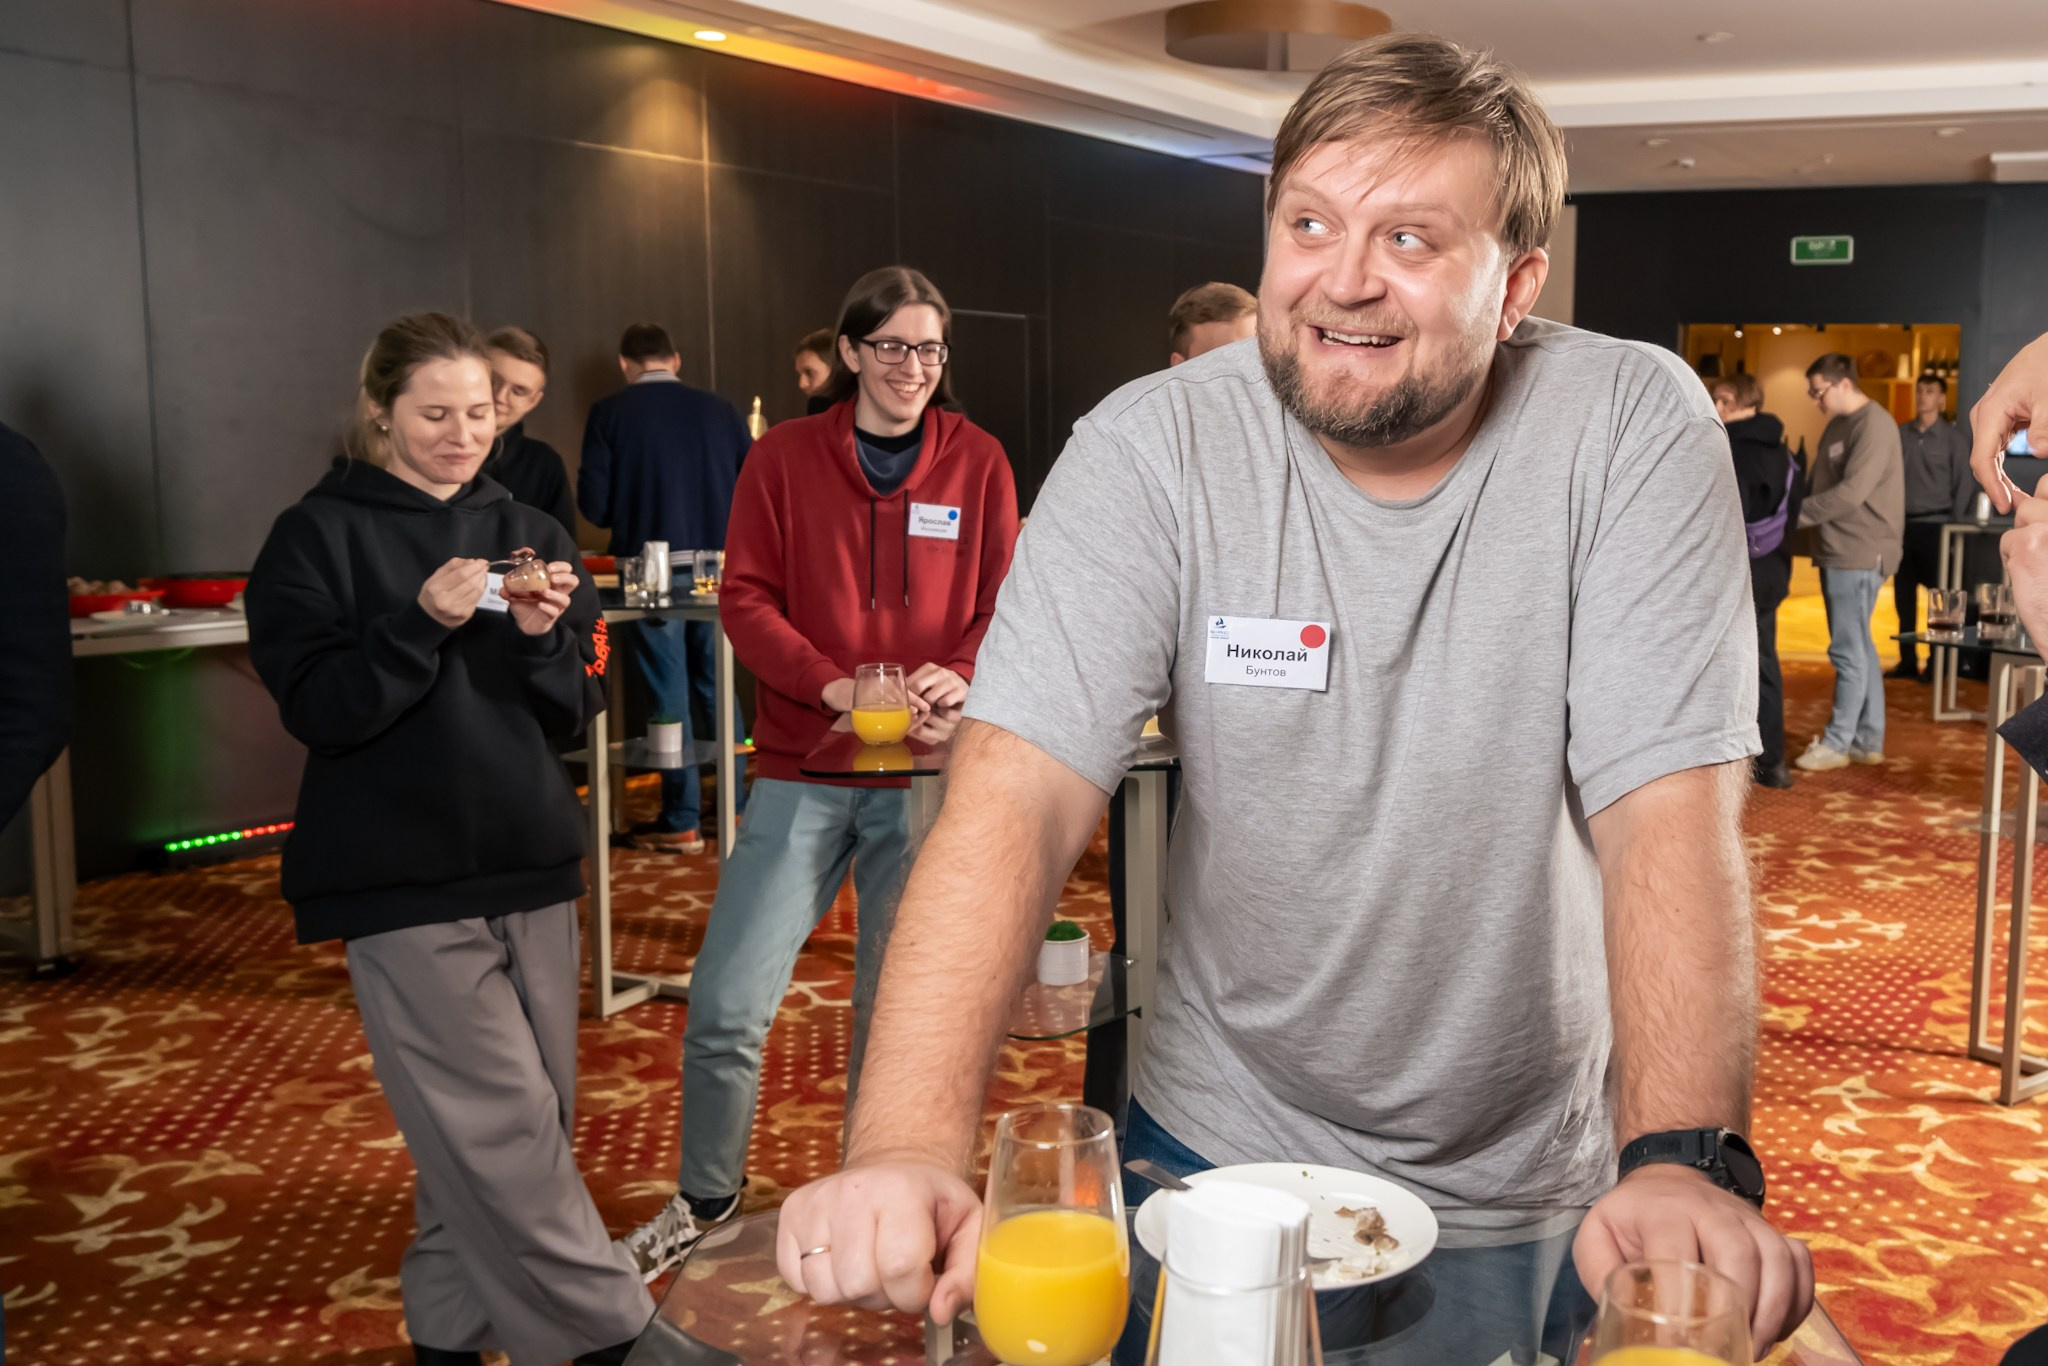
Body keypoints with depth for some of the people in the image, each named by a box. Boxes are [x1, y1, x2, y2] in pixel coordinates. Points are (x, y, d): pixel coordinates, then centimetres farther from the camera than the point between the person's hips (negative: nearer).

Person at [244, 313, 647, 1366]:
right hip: (404, 879, -5)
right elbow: (316, 709, -10)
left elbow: (570, 713, 9)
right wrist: (422, 624, -22)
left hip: (529, 862, 6)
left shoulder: (525, 533, 13)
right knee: (504, 1122, -9)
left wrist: (543, 638, -11)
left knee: (534, 1113, 8)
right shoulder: (319, 536, -1)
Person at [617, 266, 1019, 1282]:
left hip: (927, 777, 1)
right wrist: (830, 683, -17)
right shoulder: (784, 457, 3)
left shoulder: (976, 462, 5)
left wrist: (963, 675, -17)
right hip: (803, 769, 0)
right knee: (727, 1005, -2)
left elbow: (1007, 602, 4)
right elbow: (747, 599, -2)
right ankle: (706, 1199, 24)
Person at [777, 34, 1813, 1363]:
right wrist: (908, 1152, -38)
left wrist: (1683, 1162, -36)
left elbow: (1670, 812, -22)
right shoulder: (1153, 448, -16)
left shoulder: (1633, 427, -16)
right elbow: (1018, 792, -25)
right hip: (1224, 1144, 1)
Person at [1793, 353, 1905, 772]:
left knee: (1848, 650, -4)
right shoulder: (1837, 426, 16)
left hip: (1859, 553, -10)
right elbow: (1816, 484, 16)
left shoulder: (1874, 425, -14)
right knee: (1859, 649, 13)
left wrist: (1793, 513, -16)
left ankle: (1837, 743, 1)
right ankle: (1868, 740, 20)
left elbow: (1851, 492, -22)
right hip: (1838, 551, 10)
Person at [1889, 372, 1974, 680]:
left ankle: (1936, 662, 8)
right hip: (1903, 525, 3)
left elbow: (1964, 484, 0)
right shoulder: (1899, 434, 6)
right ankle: (1907, 661, 16)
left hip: (1934, 526, -3)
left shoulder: (1954, 438, -1)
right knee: (1904, 596, 7)